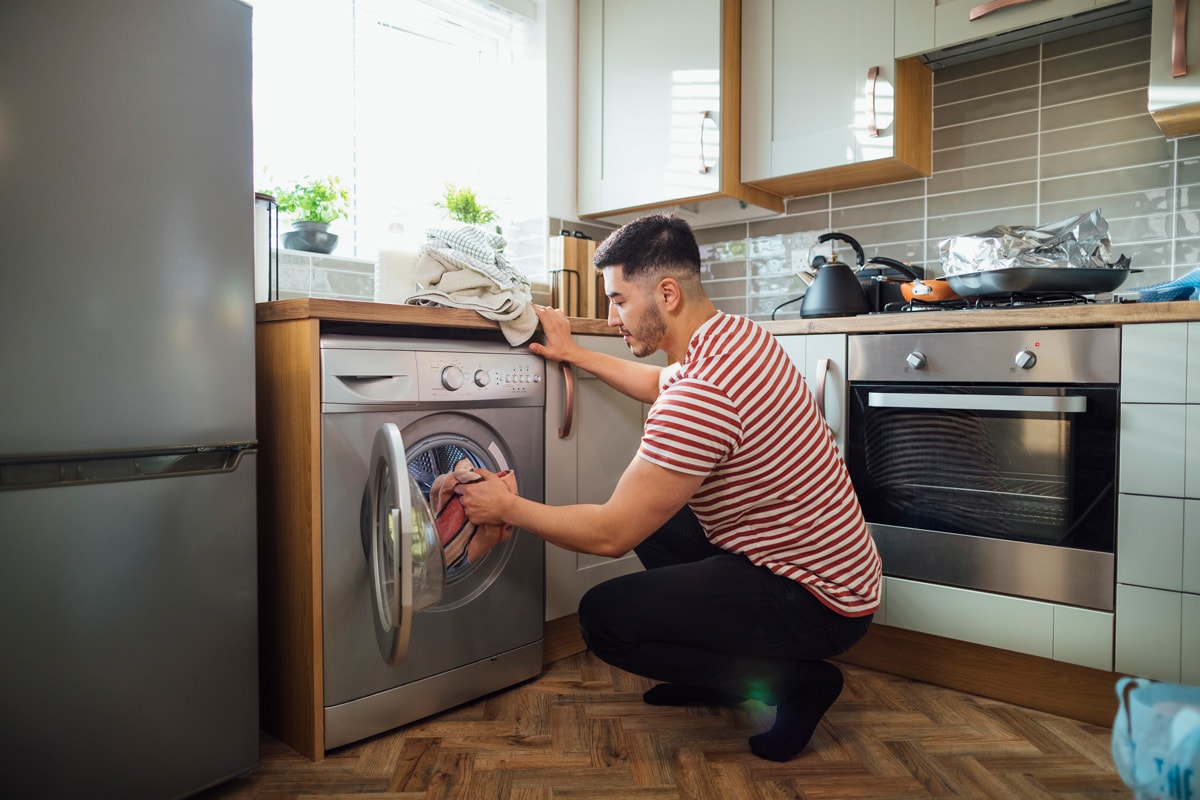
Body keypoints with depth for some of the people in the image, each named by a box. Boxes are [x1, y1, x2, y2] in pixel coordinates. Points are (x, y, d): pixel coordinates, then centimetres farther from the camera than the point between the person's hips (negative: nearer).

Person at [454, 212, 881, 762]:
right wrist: (574, 355, 23)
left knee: (603, 617, -11)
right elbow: (662, 385, 24)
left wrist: (508, 507, -10)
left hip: (815, 601, -10)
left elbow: (610, 535, -23)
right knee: (650, 512, 19)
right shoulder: (737, 332, 1)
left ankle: (793, 681, -1)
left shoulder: (702, 394, -30)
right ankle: (717, 666, 21)